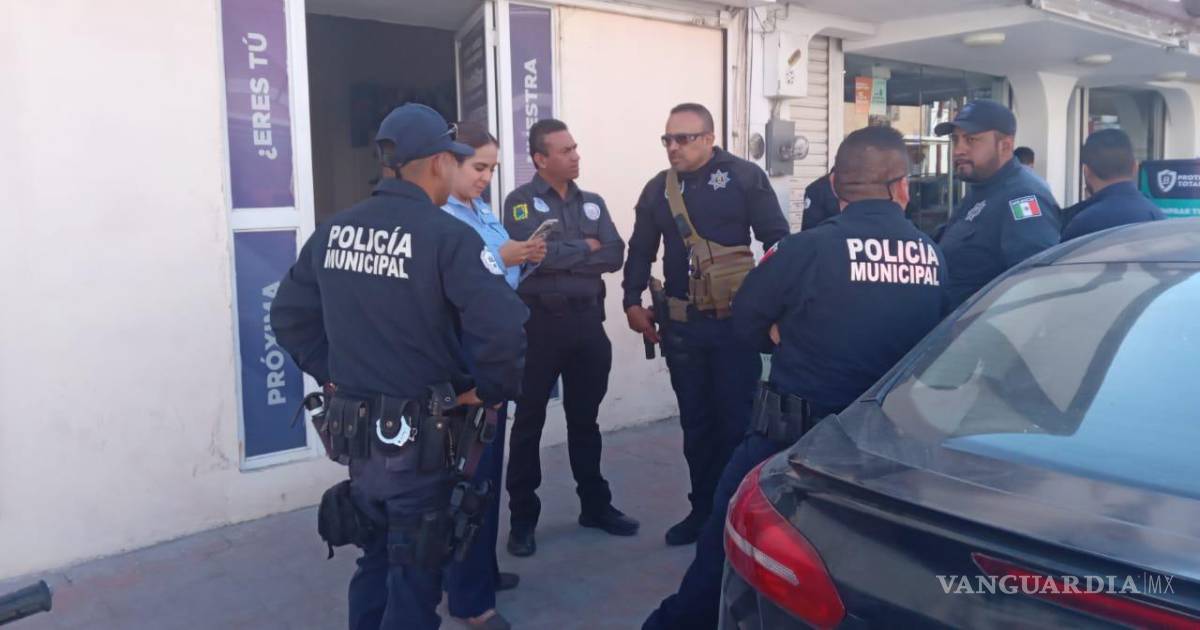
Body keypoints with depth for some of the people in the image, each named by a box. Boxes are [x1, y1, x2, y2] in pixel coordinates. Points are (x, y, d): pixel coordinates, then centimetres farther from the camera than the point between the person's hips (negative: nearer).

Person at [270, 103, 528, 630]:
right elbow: (503, 327, -27)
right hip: (419, 436, -6)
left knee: (376, 558, 24)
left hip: (354, 430, 6)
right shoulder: (448, 236, -17)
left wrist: (328, 372, 12)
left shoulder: (332, 231, 4)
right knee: (415, 570, 10)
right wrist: (491, 390, -12)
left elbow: (289, 314, 10)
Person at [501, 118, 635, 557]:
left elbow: (615, 256, 0)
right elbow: (534, 253, -19)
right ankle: (523, 518, 15)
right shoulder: (521, 202, -4)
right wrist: (586, 248, -6)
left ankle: (595, 505, 28)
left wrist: (563, 255, -11)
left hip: (587, 320, 5)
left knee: (585, 418, 15)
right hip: (540, 321, -5)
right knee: (529, 422, 4)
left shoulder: (593, 203, 12)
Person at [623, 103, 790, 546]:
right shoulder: (657, 189, 10)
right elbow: (641, 251, 15)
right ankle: (703, 510, 25)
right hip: (681, 324, 4)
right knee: (696, 421, 13)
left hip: (735, 321, -4)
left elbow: (777, 240, -4)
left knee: (737, 419, 2)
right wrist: (633, 302, 4)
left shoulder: (744, 177, -3)